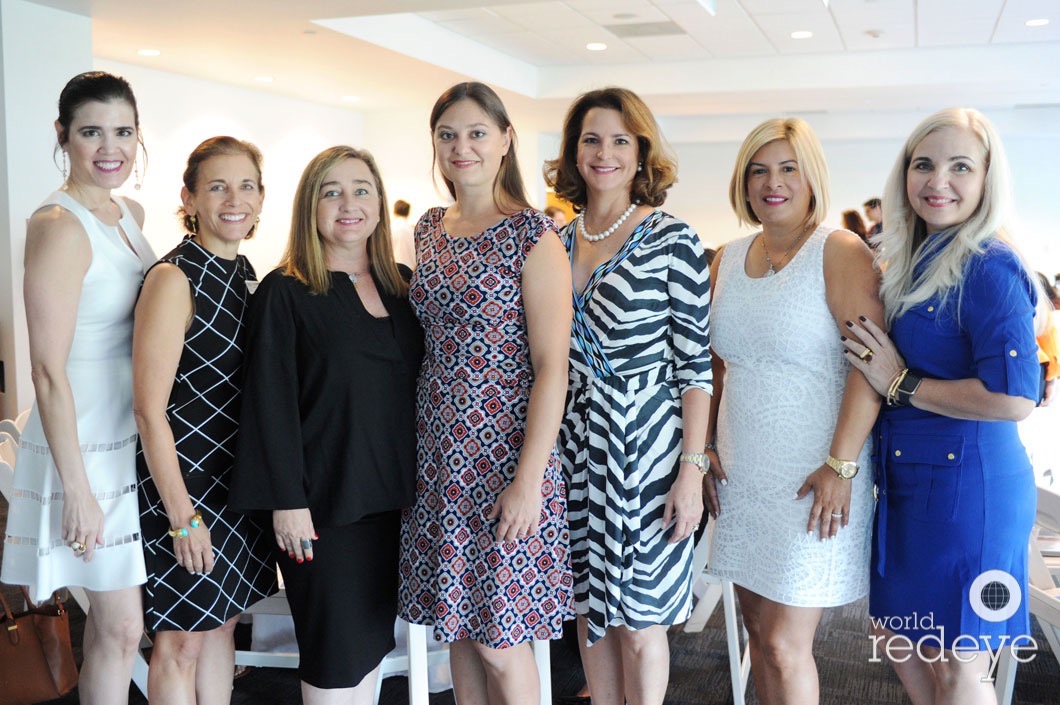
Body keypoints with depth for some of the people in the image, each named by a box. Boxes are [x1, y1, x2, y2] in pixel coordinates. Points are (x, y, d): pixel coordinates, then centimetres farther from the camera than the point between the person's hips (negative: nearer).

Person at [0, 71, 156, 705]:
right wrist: (76, 487, -20)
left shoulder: (131, 212, 9)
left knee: (114, 620, 17)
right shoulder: (59, 225, -17)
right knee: (123, 627, 2)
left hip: (136, 438, 8)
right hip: (88, 444, -8)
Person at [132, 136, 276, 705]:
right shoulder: (174, 278, -16)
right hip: (185, 481, -7)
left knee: (223, 621, 17)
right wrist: (182, 516, -18)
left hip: (239, 477, 7)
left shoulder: (244, 274, 7)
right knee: (182, 639, 4)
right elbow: (149, 408, -18)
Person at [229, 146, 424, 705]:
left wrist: (419, 477, 10)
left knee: (372, 639, 16)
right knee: (335, 652, 3)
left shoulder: (402, 285, 8)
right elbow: (271, 402, -11)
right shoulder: (285, 292, -8)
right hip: (324, 496, -5)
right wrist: (287, 501, -15)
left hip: (390, 492, 5)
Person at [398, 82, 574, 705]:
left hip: (504, 459, -6)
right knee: (460, 628, 15)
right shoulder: (429, 229, 10)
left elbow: (551, 368, -13)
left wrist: (529, 480, -18)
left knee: (501, 643, 2)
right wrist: (411, 448, 11)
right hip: (438, 457, 6)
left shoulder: (534, 236, -10)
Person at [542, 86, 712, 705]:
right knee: (590, 608, 16)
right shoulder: (555, 241, 7)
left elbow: (694, 363, -9)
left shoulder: (671, 241, -8)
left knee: (638, 620, 5)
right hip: (575, 444, 5)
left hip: (646, 445, -5)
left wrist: (692, 468, -13)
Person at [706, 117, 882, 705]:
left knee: (785, 646, -3)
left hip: (812, 479, -6)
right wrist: (707, 445, 10)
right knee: (758, 633, 13)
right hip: (742, 474, 6)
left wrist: (841, 465, -20)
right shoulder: (729, 259, 10)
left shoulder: (839, 253, -9)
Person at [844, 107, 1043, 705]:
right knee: (897, 638, 21)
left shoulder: (988, 267, -17)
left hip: (967, 482, -9)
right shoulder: (918, 261, 10)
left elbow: (1014, 397, -26)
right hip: (910, 478, 9)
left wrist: (901, 384, -18)